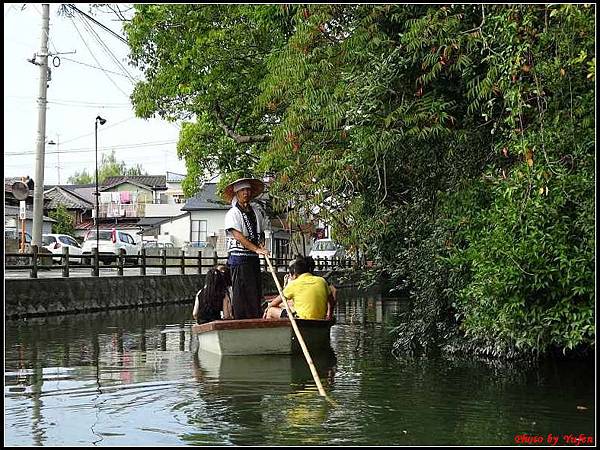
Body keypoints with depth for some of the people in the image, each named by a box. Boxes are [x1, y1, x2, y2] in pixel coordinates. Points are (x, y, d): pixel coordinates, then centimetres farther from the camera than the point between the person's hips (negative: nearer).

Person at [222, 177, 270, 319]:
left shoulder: (257, 211, 15)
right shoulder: (232, 213, -5)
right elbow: (238, 235, -15)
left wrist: (262, 244, 1)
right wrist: (256, 249, -23)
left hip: (254, 257, 6)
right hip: (239, 256, -6)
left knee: (256, 290, 5)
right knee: (242, 292, -8)